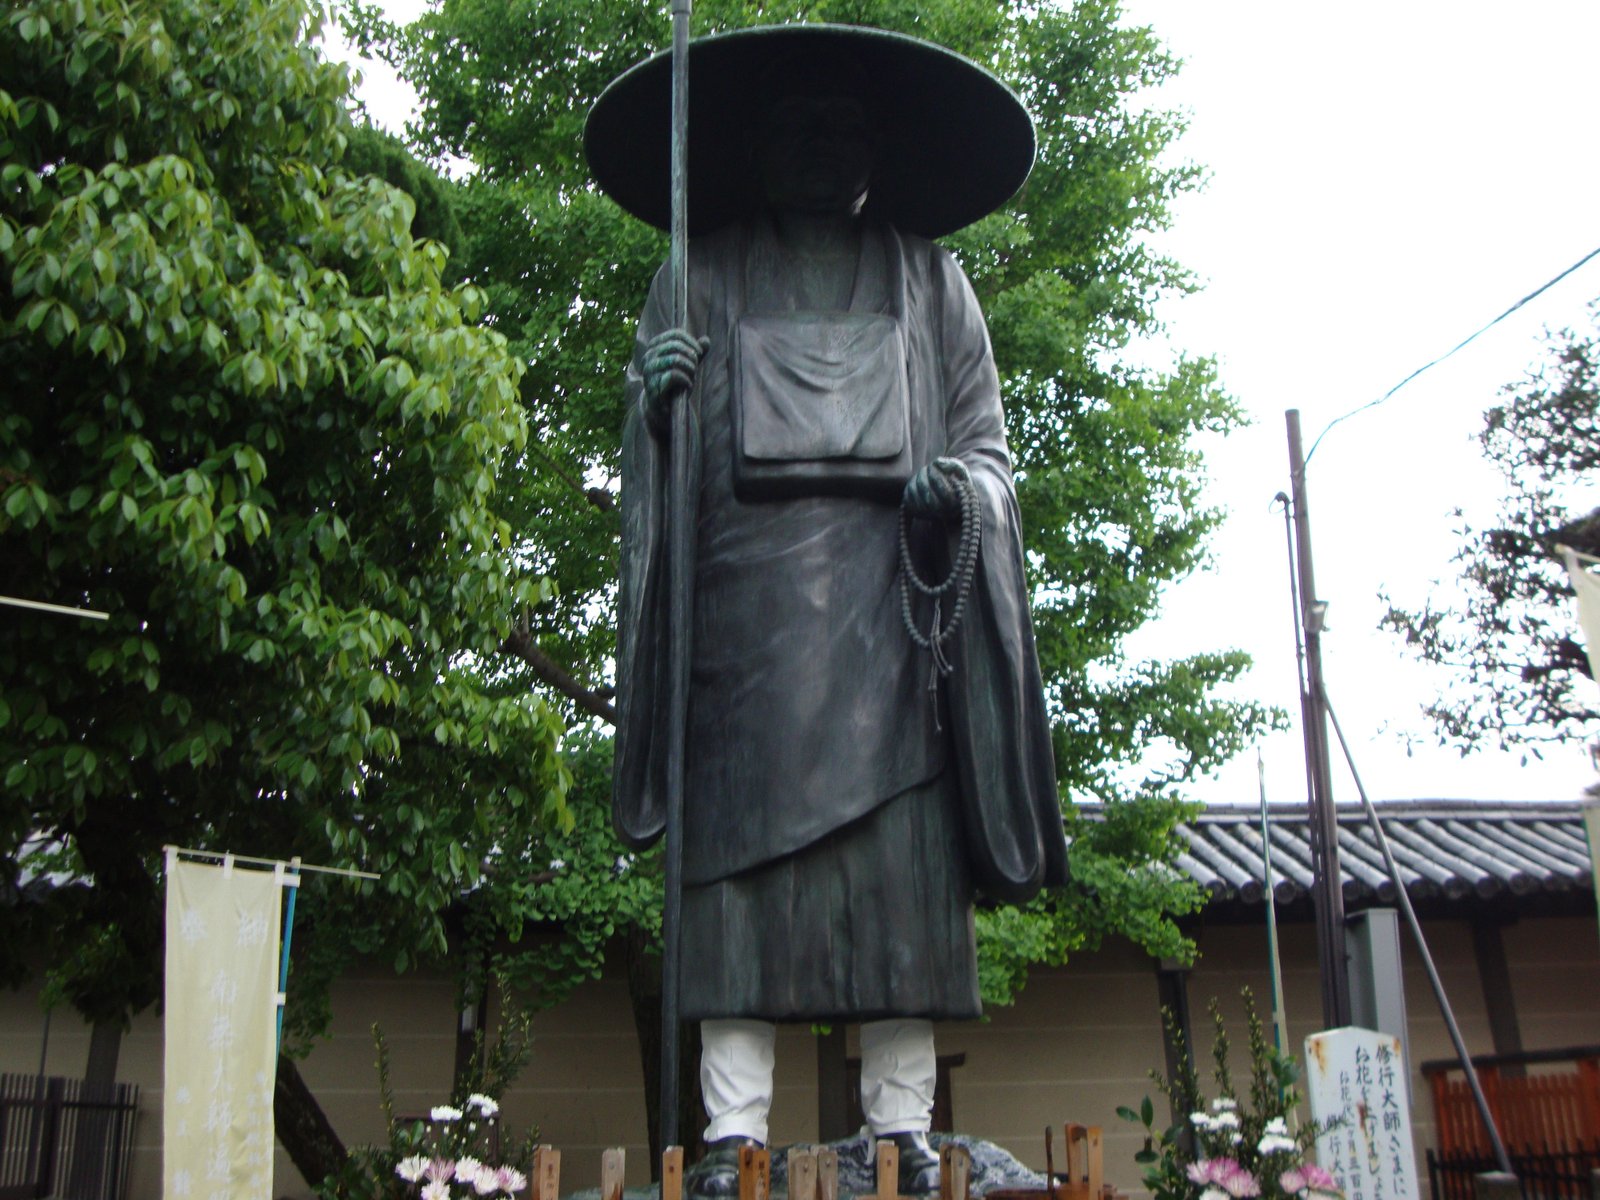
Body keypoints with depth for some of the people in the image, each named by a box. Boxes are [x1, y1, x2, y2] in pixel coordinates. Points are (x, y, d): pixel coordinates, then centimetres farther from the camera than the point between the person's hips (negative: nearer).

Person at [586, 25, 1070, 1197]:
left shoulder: (931, 282, 19)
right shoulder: (701, 276, 17)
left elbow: (988, 442, 16)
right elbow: (656, 447, 15)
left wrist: (958, 494, -7)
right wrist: (656, 405, -9)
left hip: (889, 596, 1)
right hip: (747, 587, 0)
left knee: (901, 859, -5)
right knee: (741, 852, -8)